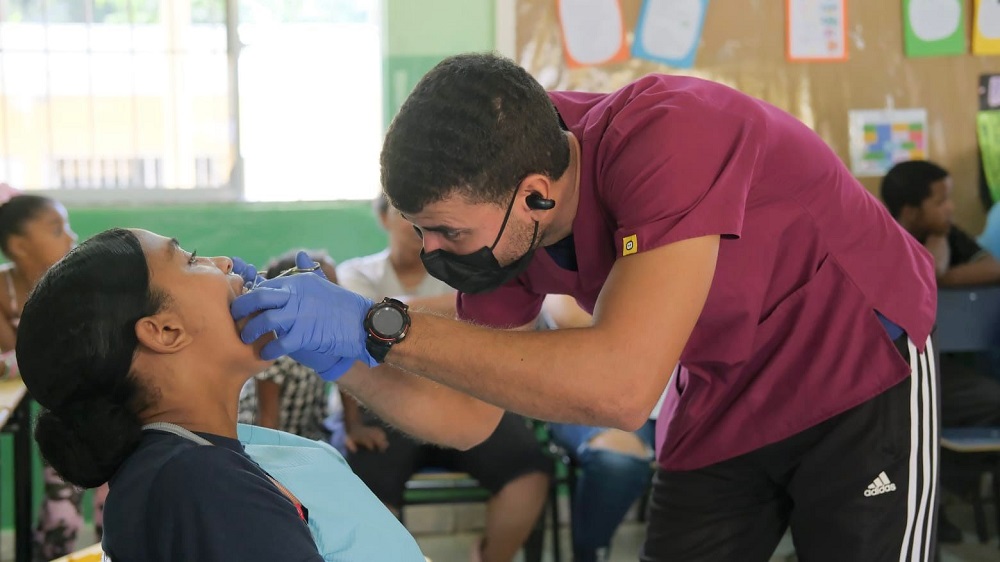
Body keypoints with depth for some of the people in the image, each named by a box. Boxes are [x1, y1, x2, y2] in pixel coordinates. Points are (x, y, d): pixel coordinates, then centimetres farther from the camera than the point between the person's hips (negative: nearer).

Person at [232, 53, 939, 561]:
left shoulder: (668, 137, -37)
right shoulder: (502, 212, -14)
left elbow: (620, 385, -47)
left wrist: (381, 328, -45)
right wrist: (329, 339, -22)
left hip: (861, 374, -6)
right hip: (722, 406, 6)